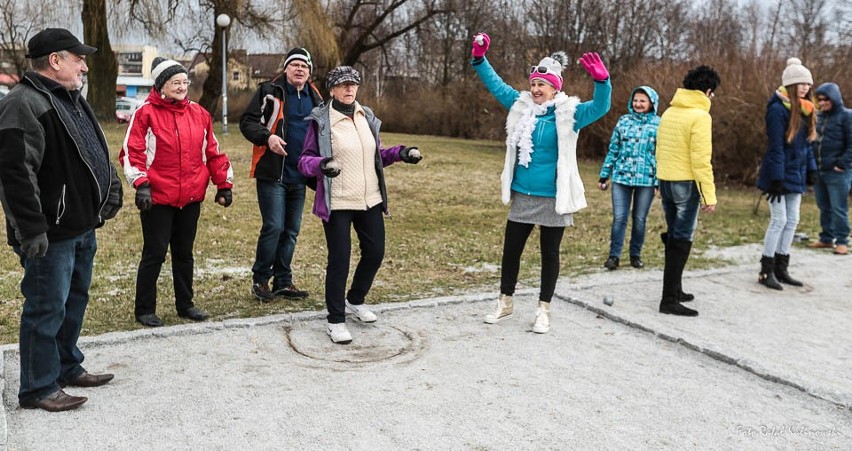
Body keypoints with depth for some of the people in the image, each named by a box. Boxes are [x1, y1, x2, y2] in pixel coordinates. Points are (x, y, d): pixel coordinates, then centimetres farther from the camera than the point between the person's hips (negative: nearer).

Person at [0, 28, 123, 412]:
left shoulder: (72, 100, 15)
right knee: (47, 309, 0)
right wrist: (31, 229, -25)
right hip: (51, 235, -10)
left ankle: (67, 368, 36)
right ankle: (38, 388, 14)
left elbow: (97, 153, 24)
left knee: (74, 301, 20)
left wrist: (110, 191, 16)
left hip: (83, 227, 10)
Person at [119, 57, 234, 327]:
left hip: (191, 198, 5)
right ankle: (144, 310, 16)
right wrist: (141, 184, -20)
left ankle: (185, 304, 28)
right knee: (155, 254, 2)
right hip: (158, 198, -5)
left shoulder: (198, 113, 9)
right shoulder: (146, 113, -6)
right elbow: (131, 152, -10)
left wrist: (224, 184, 12)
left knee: (184, 253, 15)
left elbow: (213, 152, 13)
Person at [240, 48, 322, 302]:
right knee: (274, 227, -9)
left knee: (291, 231, 10)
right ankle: (260, 279, 8)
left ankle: (283, 282, 20)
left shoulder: (315, 99, 14)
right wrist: (267, 137, -22)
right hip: (272, 174, -5)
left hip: (299, 176, 6)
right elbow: (247, 121, -4)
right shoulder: (269, 91, -2)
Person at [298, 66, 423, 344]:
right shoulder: (321, 120, -6)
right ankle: (335, 321, 12)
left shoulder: (367, 117, 10)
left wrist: (400, 153, 2)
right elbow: (305, 160, -6)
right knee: (339, 260, -4)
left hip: (370, 200, 6)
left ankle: (355, 300, 38)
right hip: (337, 203, -6)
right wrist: (320, 164, -28)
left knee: (375, 253, 13)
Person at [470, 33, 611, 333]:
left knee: (550, 253, 8)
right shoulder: (522, 106, 3)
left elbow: (600, 108, -23)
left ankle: (543, 311, 21)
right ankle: (505, 303, 31)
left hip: (553, 199, -4)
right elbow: (496, 85, 10)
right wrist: (479, 59, 1)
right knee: (511, 249, 13)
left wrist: (602, 80, -40)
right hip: (522, 196, 4)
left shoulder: (568, 114, -9)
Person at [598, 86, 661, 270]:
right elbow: (613, 150, 9)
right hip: (621, 177, 1)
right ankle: (614, 255, 7)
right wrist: (604, 175, 9)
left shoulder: (658, 124, 0)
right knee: (619, 218, -3)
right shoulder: (623, 121, 6)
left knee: (639, 219, 8)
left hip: (646, 179, -1)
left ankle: (635, 255, 23)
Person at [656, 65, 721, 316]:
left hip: (665, 181, 8)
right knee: (682, 241, -3)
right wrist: (709, 195, -16)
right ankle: (669, 300, -2)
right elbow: (701, 159, -18)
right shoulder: (700, 116, -13)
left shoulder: (669, 112, 10)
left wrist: (663, 183, 18)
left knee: (673, 237, 18)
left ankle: (675, 290, 29)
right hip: (686, 183, -7)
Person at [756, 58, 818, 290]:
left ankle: (781, 268, 18)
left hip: (796, 175, 8)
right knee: (779, 220, -6)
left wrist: (811, 169, 9)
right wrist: (777, 179, -20)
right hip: (779, 175, -8)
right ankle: (766, 271, 4)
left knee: (792, 221, 10)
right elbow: (776, 147, -18)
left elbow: (806, 143, 16)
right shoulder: (778, 109, -15)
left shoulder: (805, 110, 10)